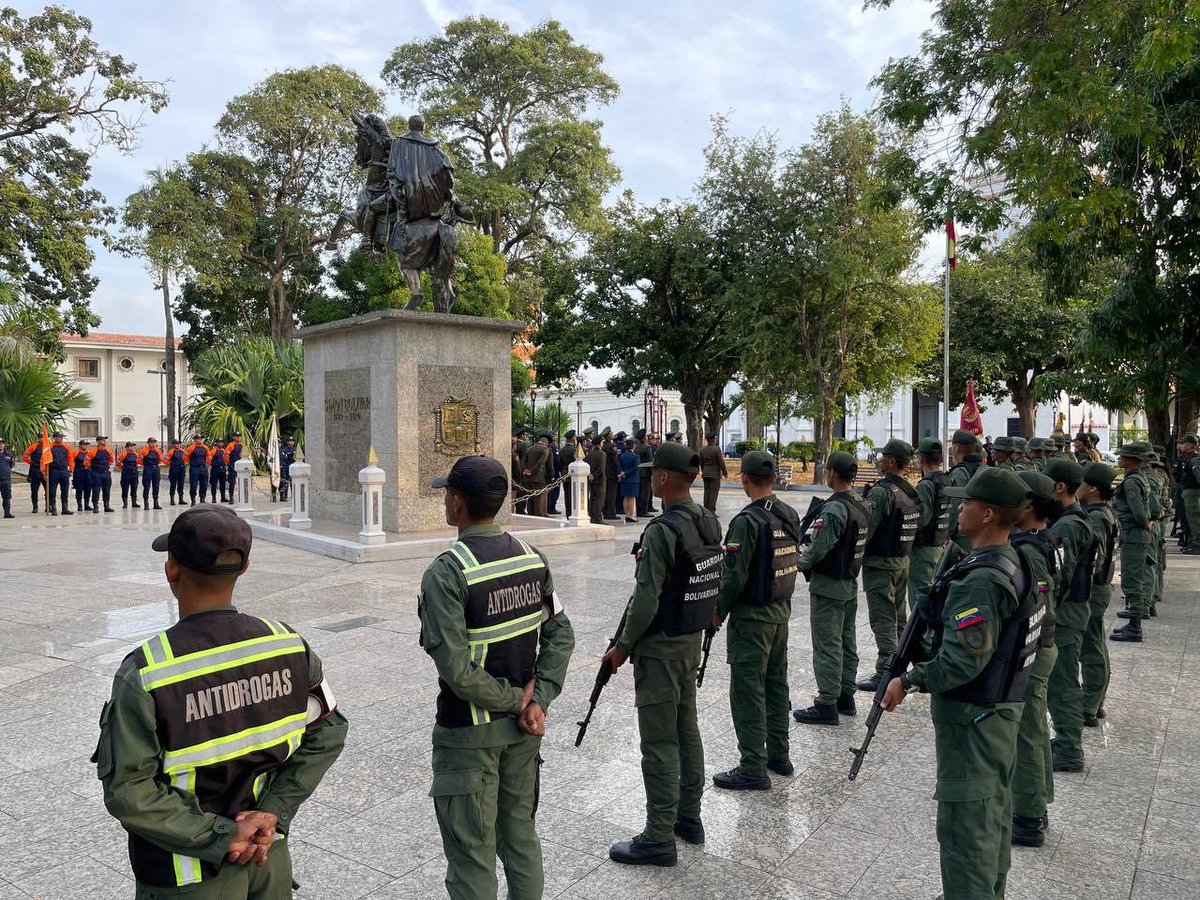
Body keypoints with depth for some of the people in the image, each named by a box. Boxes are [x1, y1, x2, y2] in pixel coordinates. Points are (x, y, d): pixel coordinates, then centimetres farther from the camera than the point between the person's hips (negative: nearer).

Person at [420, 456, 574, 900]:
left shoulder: (445, 573, -21)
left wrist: (515, 698, -11)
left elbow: (457, 669, -24)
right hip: (522, 727, 6)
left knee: (472, 854, 11)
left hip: (468, 733, -5)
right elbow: (561, 635, -2)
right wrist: (537, 701, -5)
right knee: (521, 835, 22)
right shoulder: (532, 558, -3)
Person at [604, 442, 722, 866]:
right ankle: (689, 816, 32)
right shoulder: (710, 522, 3)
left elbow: (646, 600, -23)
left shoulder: (662, 530, -23)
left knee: (660, 741, 0)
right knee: (686, 727, 18)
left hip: (661, 647, -9)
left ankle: (659, 839, 10)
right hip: (693, 641, 9)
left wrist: (622, 647, -11)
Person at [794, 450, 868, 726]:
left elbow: (818, 549, -22)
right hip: (850, 584, 9)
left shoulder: (834, 509, -22)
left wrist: (799, 563, -4)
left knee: (827, 646, -2)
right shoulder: (861, 507, 6)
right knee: (847, 643, 15)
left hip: (828, 587, -9)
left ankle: (827, 704, 4)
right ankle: (845, 697, 26)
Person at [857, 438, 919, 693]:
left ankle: (885, 673, 1)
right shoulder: (911, 491, 7)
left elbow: (865, 529, -20)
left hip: (880, 564, -9)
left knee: (882, 620, -3)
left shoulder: (881, 492, -20)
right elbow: (913, 529, 13)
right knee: (898, 617, 16)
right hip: (903, 562, 9)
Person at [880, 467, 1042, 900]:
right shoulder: (1015, 565, 5)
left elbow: (962, 661, -29)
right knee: (993, 814, 22)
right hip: (1003, 709, 10)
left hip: (970, 719, -10)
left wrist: (908, 680, -17)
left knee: (965, 824, 0)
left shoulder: (980, 581, -26)